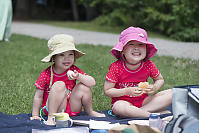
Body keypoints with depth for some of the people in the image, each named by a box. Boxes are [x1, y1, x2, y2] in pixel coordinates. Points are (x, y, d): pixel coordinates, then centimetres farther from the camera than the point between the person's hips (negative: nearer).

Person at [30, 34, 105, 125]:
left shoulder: (73, 70, -3)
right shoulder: (46, 75, -12)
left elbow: (92, 82, -12)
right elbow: (38, 96, -5)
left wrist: (78, 76, -29)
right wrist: (35, 115, -7)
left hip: (72, 107, 4)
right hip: (54, 109, -4)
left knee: (83, 86, -16)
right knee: (59, 85, -28)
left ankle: (89, 111, 10)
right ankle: (51, 117, -26)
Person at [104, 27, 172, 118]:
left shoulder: (148, 65, -7)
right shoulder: (116, 67, -16)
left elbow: (160, 80, 11)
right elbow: (107, 91, -13)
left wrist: (154, 88, -13)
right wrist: (127, 91, -25)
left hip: (143, 101, 4)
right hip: (123, 101, -4)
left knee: (171, 94, -11)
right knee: (119, 107, -40)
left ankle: (139, 111, -19)